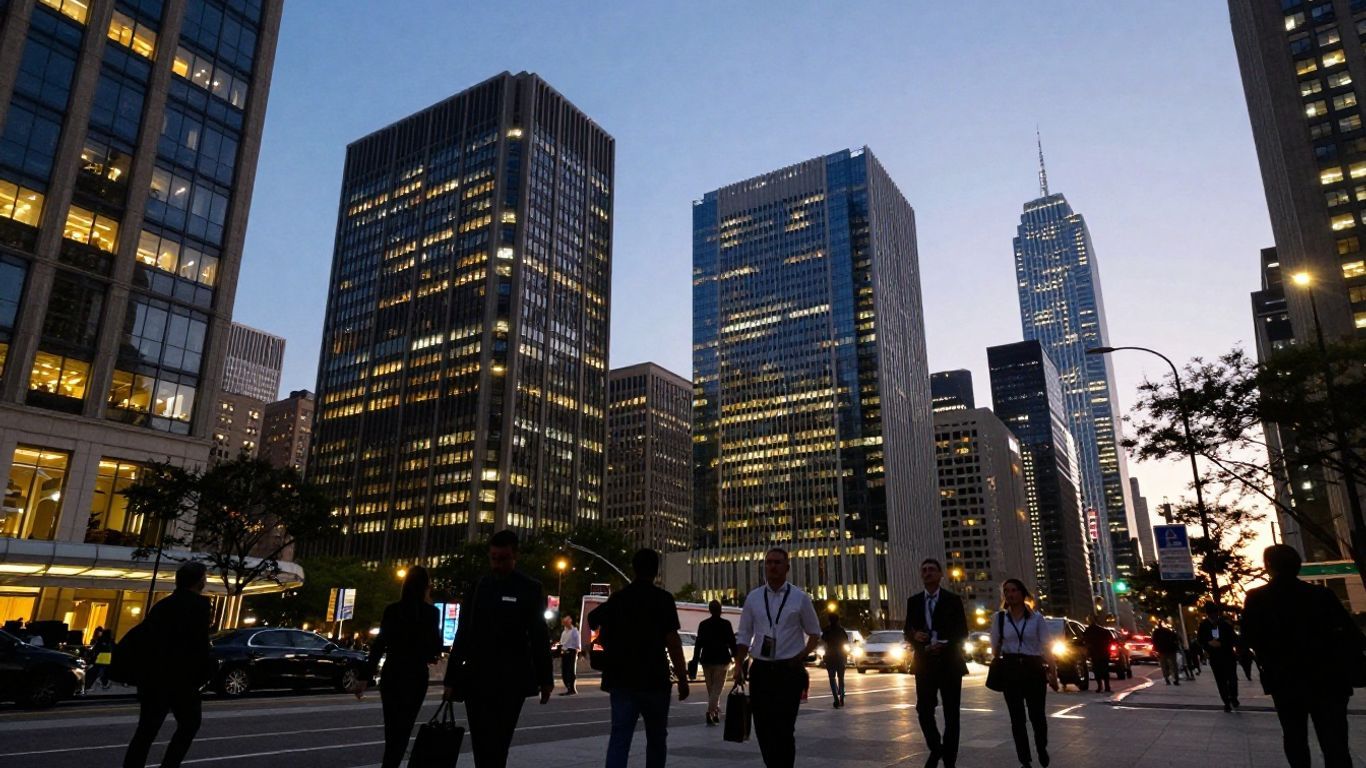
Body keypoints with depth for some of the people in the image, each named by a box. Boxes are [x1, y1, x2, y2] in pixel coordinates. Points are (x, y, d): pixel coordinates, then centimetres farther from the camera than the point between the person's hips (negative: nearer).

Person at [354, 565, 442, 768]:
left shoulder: (392, 610, 1)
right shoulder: (430, 612, -7)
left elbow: (379, 644, -1)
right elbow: (435, 648, -3)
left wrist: (366, 677, 2)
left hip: (391, 673, 3)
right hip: (416, 675, -3)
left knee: (392, 729, 17)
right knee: (402, 729, 3)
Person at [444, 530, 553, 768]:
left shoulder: (530, 588, 0)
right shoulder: (479, 587, 9)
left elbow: (539, 637, 1)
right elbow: (462, 634, 10)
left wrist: (545, 679, 1)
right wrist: (452, 677, 8)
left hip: (511, 681, -3)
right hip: (475, 679, 3)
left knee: (497, 744, -6)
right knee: (481, 744, 5)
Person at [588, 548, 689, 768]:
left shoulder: (617, 599, 7)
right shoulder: (663, 599, -7)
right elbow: (673, 642, -12)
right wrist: (682, 678, -6)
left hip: (621, 679, 3)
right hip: (654, 680, -3)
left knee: (619, 737, -1)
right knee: (656, 738, 14)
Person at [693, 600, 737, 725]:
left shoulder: (703, 624, 1)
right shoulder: (726, 624, -8)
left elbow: (698, 644, 2)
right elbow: (732, 642, -5)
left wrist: (695, 660, 6)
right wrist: (735, 655, 8)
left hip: (706, 660, 3)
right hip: (721, 660, -3)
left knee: (711, 688, 16)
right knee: (717, 688, -2)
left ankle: (716, 713, 20)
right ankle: (710, 712, -19)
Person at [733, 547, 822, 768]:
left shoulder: (800, 598, 1)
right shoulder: (753, 598, 6)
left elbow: (814, 633, 9)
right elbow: (744, 636, 10)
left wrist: (803, 655, -8)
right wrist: (738, 666, 0)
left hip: (789, 670, -2)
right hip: (760, 670, 2)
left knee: (784, 728, -2)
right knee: (762, 727, 8)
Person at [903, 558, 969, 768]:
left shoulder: (953, 600, -1)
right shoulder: (913, 601, 6)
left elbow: (963, 633, -3)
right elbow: (907, 633, 7)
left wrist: (944, 645, -20)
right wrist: (915, 636, -16)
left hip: (949, 662, -2)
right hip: (924, 662, 2)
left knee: (951, 713, 4)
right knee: (924, 709, -2)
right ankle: (935, 748, 23)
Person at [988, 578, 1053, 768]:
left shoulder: (1036, 617, 1)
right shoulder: (999, 618, 4)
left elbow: (1045, 647, -1)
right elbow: (995, 648, 10)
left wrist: (1053, 672, -8)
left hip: (1033, 668, -1)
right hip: (1010, 670, 1)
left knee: (1037, 714, 0)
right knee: (1017, 718, 3)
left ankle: (1042, 748, 31)